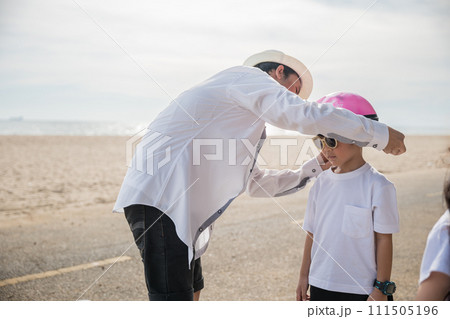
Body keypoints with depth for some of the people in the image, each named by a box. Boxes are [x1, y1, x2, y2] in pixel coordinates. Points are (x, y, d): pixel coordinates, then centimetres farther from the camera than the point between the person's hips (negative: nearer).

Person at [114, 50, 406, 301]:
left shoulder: (239, 118, 28)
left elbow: (255, 182, 34)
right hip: (159, 197, -11)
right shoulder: (247, 76, -1)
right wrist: (381, 135, -8)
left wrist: (315, 168, 32)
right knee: (174, 300, -15)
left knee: (191, 290, 21)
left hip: (174, 202, 11)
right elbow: (305, 116, -15)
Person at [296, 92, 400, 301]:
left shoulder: (377, 186, -11)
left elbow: (384, 239, -9)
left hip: (360, 289, -5)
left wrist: (381, 288, -8)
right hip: (320, 285, 5)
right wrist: (304, 277, 14)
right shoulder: (322, 182, 5)